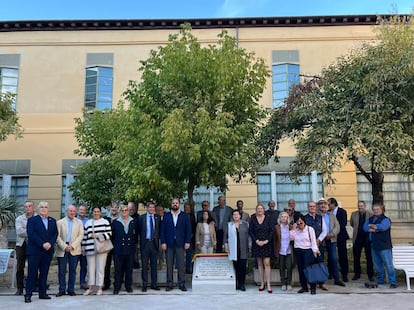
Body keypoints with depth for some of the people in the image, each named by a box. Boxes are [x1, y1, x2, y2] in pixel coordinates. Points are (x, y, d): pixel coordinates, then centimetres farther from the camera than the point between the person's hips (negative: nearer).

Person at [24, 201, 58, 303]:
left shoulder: (53, 221, 15)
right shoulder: (32, 220, 2)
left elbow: (55, 234, 8)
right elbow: (31, 234, -10)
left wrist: (50, 243, -11)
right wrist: (42, 244, -17)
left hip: (48, 251, 4)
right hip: (34, 251, -4)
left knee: (44, 273, 8)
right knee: (32, 273, -3)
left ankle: (42, 293, 14)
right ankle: (28, 295, 1)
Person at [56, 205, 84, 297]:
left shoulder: (79, 223, 9)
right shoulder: (60, 222, 5)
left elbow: (80, 235, 1)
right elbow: (57, 236, -2)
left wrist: (72, 246, -10)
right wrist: (64, 246, -12)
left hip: (74, 250, 1)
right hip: (62, 249, -1)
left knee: (73, 270, 4)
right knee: (61, 271, 1)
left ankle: (71, 289, 12)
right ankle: (62, 289, 11)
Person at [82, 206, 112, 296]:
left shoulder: (105, 222, 5)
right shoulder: (88, 223, 13)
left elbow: (109, 234, -3)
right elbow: (85, 236, 13)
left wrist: (98, 236, -11)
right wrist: (83, 248, 10)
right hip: (90, 249, 3)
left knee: (100, 268, -1)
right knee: (90, 268, 5)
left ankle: (100, 288, 5)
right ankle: (90, 288, 13)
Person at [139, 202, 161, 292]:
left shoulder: (157, 217, 7)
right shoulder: (142, 217, 2)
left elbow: (159, 230, 9)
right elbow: (139, 230, 4)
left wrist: (157, 238, 0)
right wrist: (142, 238, -1)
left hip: (154, 243, 2)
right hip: (145, 243, -2)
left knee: (154, 264, 7)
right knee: (144, 265, 3)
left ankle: (154, 284, 15)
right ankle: (144, 284, 11)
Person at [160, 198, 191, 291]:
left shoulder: (184, 216, 7)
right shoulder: (166, 216, 8)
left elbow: (188, 229, 4)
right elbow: (162, 230, 5)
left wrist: (187, 242, -4)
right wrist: (163, 242, -3)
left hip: (180, 244, -1)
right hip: (169, 244, 1)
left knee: (181, 265, 0)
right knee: (169, 265, 4)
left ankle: (182, 284, 7)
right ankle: (169, 284, 11)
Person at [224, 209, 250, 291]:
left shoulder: (245, 224, 9)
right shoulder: (228, 225, 12)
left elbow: (249, 235, 7)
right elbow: (225, 236, 11)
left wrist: (249, 246, 2)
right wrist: (226, 244, -1)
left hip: (243, 249, 0)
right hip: (233, 250, 0)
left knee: (243, 266, -4)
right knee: (236, 267, 0)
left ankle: (242, 284, 4)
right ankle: (236, 284, 8)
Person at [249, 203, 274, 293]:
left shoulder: (268, 219, 0)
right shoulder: (253, 219, 2)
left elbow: (272, 231, -1)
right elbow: (250, 231, 0)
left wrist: (266, 241, -11)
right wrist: (257, 241, -10)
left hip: (267, 244, -2)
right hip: (257, 244, 2)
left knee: (267, 263, -7)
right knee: (260, 264, 8)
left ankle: (268, 285, -4)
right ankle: (262, 284, 15)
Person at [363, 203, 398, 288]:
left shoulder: (385, 219, -4)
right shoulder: (370, 219, 14)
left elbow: (382, 226, -24)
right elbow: (365, 227, -1)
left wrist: (373, 226, -13)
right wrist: (373, 229, -17)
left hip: (384, 246, -6)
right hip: (374, 245, 6)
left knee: (388, 264, -7)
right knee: (377, 264, 13)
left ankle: (393, 282, -3)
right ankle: (380, 280, 26)